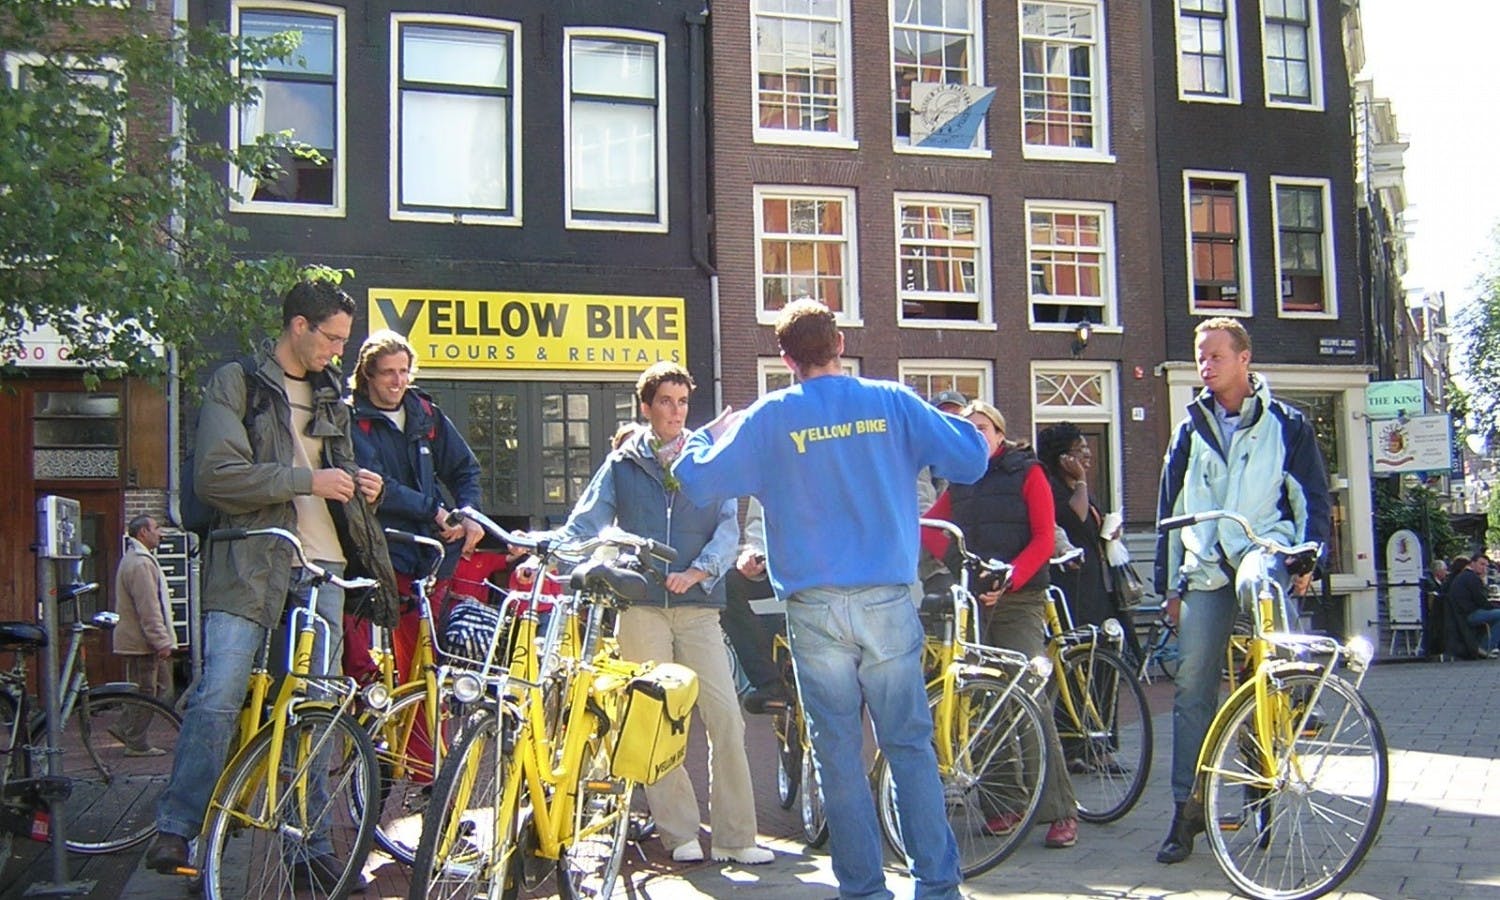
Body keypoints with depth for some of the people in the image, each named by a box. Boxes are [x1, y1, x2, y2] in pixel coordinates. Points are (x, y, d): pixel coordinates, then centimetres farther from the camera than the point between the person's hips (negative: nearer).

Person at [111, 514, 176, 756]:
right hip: (142, 641, -11)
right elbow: (148, 608, -22)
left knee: (163, 690, 13)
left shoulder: (137, 559, 19)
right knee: (144, 691, -3)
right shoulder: (140, 563, -17)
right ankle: (137, 744, 4)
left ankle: (128, 730, 17)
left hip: (139, 640, 11)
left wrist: (162, 639, 24)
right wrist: (161, 641, -21)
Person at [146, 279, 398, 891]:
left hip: (321, 568, 6)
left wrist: (359, 486, 9)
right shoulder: (237, 384, 1)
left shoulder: (329, 395, 21)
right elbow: (216, 475, -12)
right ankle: (175, 831, -2)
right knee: (218, 697, -15)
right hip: (251, 564, -5)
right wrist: (307, 480, -13)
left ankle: (311, 847, 11)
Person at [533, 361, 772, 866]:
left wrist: (698, 571, -13)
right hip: (640, 605, 0)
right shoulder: (623, 464, 12)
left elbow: (728, 527, 4)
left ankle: (735, 837, 3)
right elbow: (584, 525, 6)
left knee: (726, 719, -5)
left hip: (698, 605, 0)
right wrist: (542, 545, -13)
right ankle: (679, 834, 10)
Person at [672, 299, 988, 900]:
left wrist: (714, 433, 21)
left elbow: (698, 483, 2)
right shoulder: (891, 403, 2)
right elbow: (971, 459, 4)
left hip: (815, 608, -1)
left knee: (838, 751, 7)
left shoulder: (770, 417, -1)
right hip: (889, 602, 1)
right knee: (910, 746, 7)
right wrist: (930, 424, 23)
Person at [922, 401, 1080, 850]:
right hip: (971, 600, 4)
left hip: (1019, 601, -4)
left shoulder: (1027, 473, 4)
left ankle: (1060, 811, -7)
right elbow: (930, 527, 13)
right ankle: (1004, 802, 9)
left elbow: (1044, 539, -3)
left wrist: (1007, 580, -17)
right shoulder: (960, 482, 18)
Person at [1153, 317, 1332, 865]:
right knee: (1193, 687, -5)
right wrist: (1169, 582, 16)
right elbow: (1170, 509, 19)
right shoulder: (1192, 429, 17)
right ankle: (1188, 810, 2)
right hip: (1205, 571, 3)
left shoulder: (1285, 424, 8)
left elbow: (1313, 497, 7)